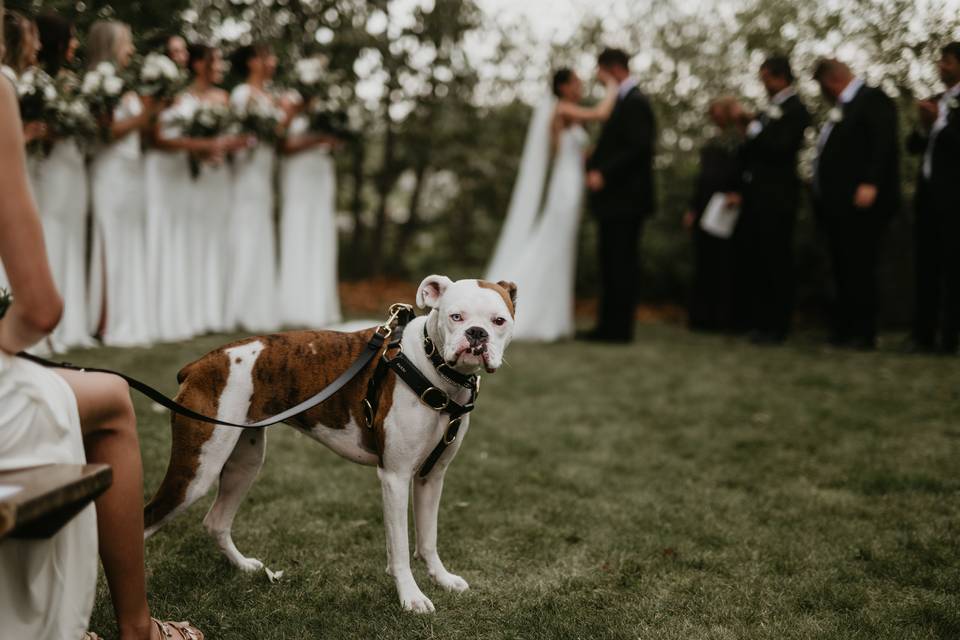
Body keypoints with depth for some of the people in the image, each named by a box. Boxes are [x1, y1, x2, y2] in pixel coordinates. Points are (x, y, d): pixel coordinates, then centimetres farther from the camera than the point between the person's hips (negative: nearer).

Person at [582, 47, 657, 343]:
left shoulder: (634, 103, -12)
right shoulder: (624, 101, 18)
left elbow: (639, 147, -20)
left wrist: (603, 174, -20)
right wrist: (594, 166, 9)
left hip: (624, 199, -10)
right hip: (615, 199, 10)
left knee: (620, 263, -6)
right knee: (611, 262, 11)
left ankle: (618, 328, -2)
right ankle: (609, 326, 16)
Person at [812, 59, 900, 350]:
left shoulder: (874, 99, -3)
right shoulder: (841, 107, 24)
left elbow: (884, 143, -15)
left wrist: (870, 184, -24)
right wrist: (821, 195, 15)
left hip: (860, 202, -9)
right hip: (837, 204, 9)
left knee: (858, 269, -8)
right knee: (843, 270, 8)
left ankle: (863, 334, -5)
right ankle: (843, 331, 11)